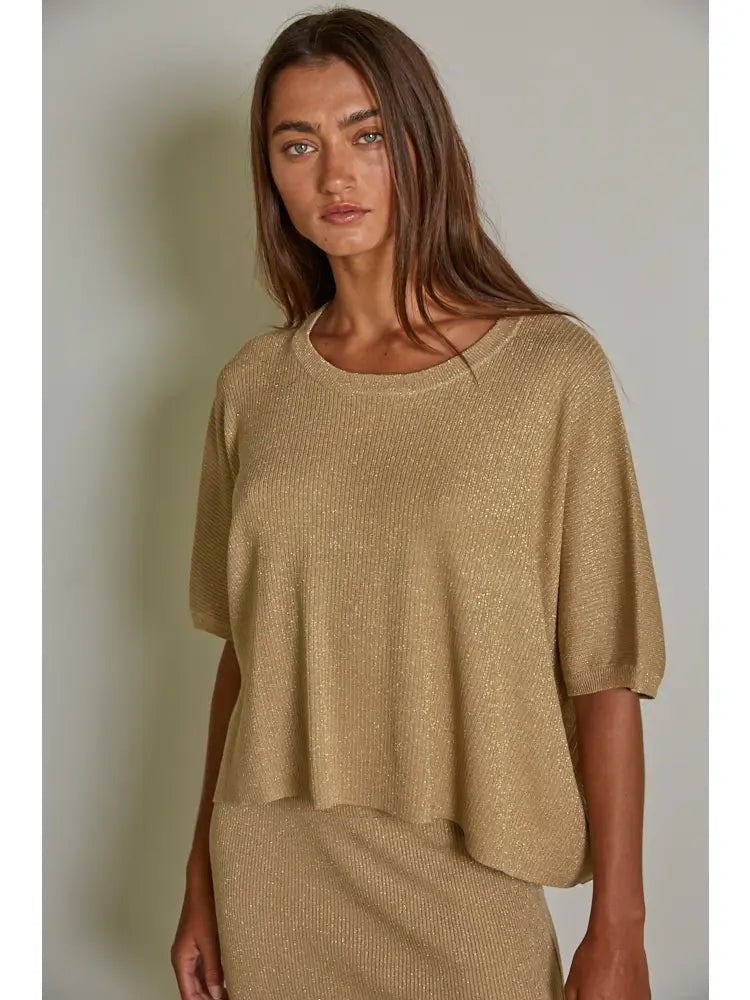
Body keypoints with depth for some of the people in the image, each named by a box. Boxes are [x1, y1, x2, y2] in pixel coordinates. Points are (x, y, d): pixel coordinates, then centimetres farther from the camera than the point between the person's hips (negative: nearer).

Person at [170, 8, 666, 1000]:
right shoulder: (252, 385, -1)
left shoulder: (553, 367, -11)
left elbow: (605, 669, -9)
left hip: (462, 884, -3)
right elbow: (244, 649, 6)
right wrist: (202, 879, 10)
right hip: (270, 880, 3)